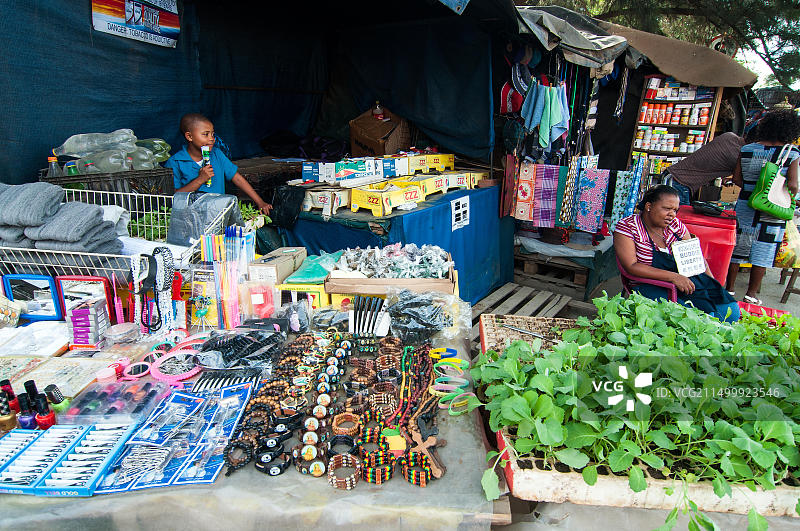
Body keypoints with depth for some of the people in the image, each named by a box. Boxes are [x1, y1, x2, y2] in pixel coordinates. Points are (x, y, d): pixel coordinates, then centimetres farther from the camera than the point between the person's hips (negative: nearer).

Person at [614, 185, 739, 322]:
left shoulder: (675, 224, 10)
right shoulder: (627, 227, -6)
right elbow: (632, 266, -17)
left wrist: (712, 283, 2)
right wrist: (673, 277, -22)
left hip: (687, 281, 6)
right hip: (652, 287, -6)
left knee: (731, 310, -11)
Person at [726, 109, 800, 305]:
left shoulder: (746, 150, 1)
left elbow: (736, 179, 1)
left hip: (744, 207, 3)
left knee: (737, 250, 11)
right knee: (762, 255, 6)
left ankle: (729, 289, 19)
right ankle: (751, 295, 12)